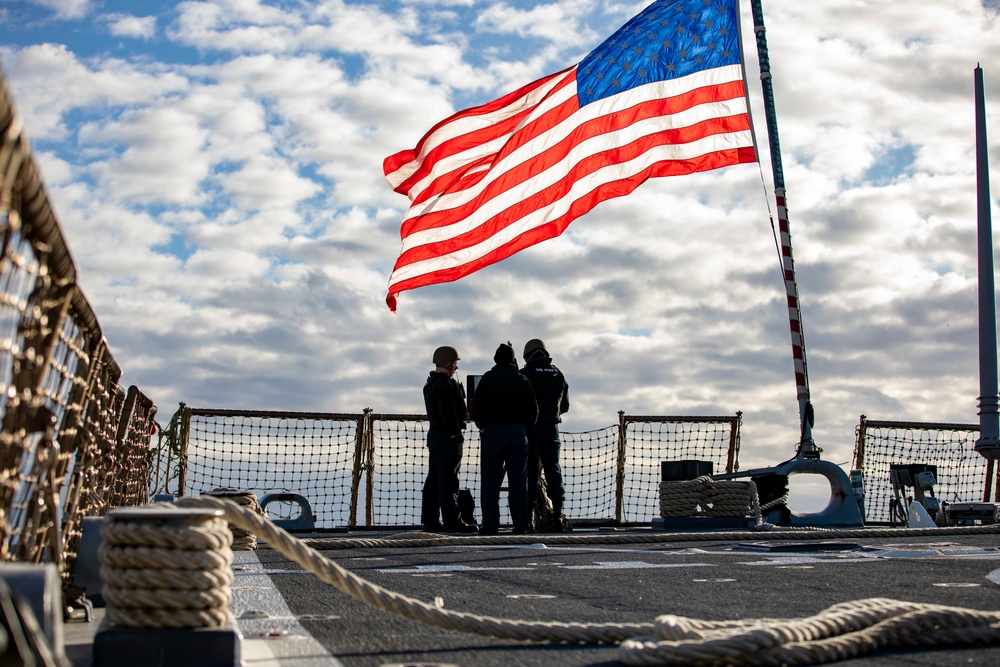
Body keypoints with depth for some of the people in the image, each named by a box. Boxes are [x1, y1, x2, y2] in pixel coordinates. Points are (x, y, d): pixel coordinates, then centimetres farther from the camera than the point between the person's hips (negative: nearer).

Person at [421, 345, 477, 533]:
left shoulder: (431, 383, 18)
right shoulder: (444, 384, -15)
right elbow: (447, 411, -23)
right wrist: (456, 433, -18)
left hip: (434, 432, 10)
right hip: (447, 436, -10)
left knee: (434, 479, 11)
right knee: (448, 479, -8)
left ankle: (430, 520, 14)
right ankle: (452, 521, -7)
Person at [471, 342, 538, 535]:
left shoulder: (488, 378, 1)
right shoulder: (522, 380, 8)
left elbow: (477, 406, -4)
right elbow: (533, 410, 7)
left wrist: (482, 425, 10)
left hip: (493, 431, -2)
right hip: (518, 431, 2)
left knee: (491, 480, 0)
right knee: (518, 480, 3)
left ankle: (490, 524, -3)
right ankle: (522, 524, 1)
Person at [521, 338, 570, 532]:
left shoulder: (525, 373, -4)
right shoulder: (558, 374, 11)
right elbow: (565, 405, 15)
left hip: (530, 427, -4)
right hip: (552, 427, 4)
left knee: (530, 470, -2)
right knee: (553, 469, 8)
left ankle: (530, 511, -6)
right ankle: (557, 514, 5)